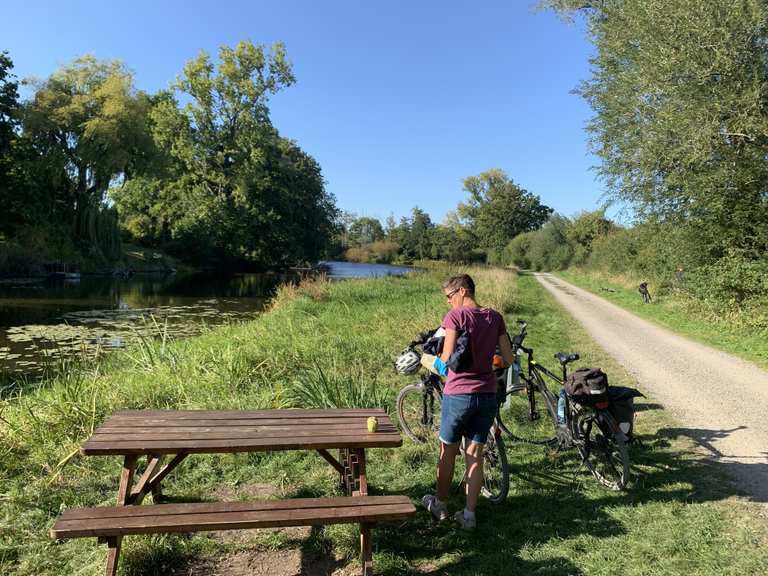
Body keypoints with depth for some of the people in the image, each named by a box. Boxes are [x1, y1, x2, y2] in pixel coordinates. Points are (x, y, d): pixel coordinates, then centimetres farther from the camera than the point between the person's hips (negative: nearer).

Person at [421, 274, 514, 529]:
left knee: (448, 451, 14)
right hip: (487, 395, 5)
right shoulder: (495, 317, 4)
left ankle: (440, 505, 32)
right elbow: (509, 359, 4)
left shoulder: (456, 316, -12)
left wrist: (427, 360, 3)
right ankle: (469, 514, 19)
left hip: (458, 395, -4)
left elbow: (447, 360, -17)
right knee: (475, 454, 13)